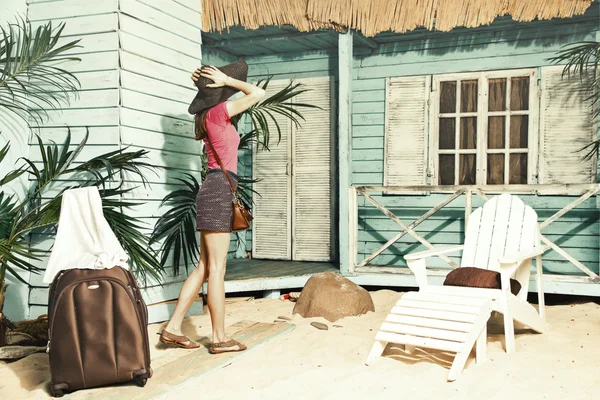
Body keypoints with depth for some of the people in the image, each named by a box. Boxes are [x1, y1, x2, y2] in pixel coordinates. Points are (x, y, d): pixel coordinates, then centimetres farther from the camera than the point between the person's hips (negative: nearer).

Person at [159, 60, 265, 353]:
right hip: (219, 189, -9)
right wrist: (226, 80, 1)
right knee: (216, 268, -6)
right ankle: (219, 338, 0)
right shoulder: (218, 112, -6)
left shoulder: (210, 115, 18)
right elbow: (258, 93, -7)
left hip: (214, 190, 9)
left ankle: (172, 328, 11)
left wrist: (205, 84, 24)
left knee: (205, 267, 10)